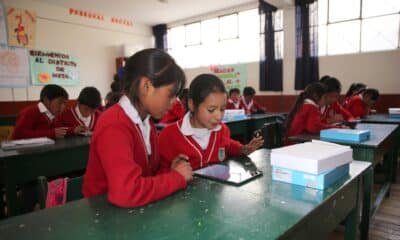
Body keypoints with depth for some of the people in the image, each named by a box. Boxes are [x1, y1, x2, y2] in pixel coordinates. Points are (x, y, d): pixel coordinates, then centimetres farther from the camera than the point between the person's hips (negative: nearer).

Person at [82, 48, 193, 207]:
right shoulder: (114, 126, -21)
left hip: (139, 208, 6)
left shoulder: (146, 122, 2)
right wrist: (177, 177, -20)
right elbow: (127, 193, -32)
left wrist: (170, 172, -8)